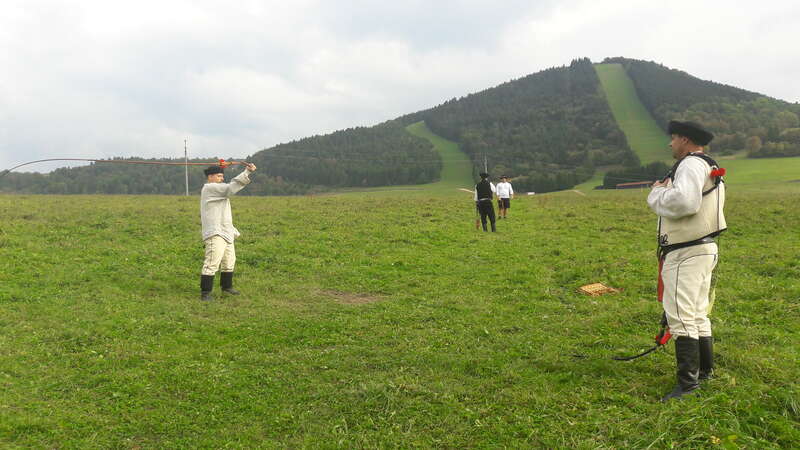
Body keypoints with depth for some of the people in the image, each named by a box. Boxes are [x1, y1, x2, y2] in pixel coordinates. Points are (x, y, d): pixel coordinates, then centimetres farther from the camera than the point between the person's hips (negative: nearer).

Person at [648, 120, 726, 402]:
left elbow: (683, 201, -30)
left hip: (687, 253, -11)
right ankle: (705, 371, 28)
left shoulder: (692, 164, -14)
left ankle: (687, 382, -7)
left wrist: (658, 193, -13)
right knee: (698, 314, 18)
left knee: (681, 316, -10)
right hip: (701, 249, 11)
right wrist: (667, 191, 10)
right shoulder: (708, 167, 21)